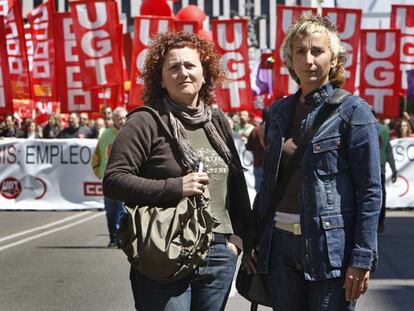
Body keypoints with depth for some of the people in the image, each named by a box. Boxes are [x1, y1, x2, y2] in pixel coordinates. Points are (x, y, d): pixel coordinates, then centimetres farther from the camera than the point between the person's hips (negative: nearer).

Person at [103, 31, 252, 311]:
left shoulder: (217, 120, 12)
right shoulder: (146, 122, -6)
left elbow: (237, 183, 17)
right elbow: (113, 180, -12)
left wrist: (238, 237, 8)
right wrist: (175, 188, -18)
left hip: (219, 255, 6)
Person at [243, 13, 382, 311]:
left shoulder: (353, 111, -6)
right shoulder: (279, 111, 10)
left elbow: (370, 191, -9)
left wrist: (362, 258, -14)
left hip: (330, 246, -5)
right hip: (279, 244, 5)